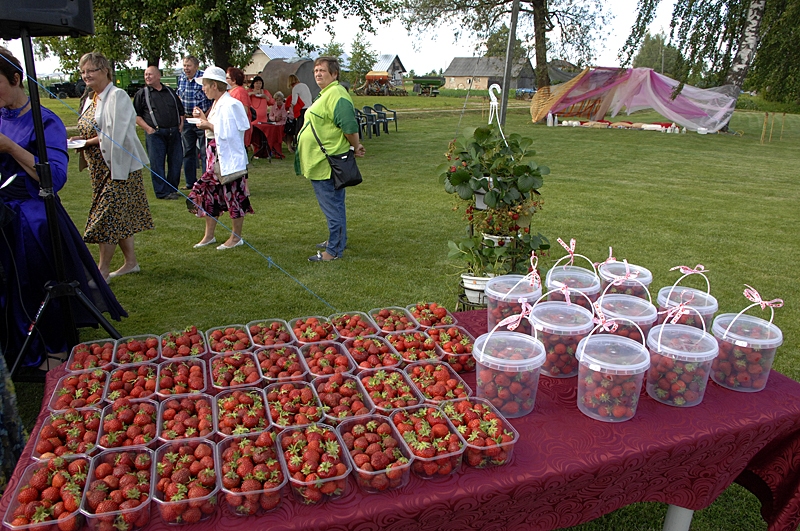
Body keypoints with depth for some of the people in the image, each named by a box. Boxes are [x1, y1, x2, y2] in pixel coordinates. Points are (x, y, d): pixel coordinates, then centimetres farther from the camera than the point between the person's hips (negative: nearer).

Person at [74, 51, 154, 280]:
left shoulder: (117, 96, -11)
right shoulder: (90, 100, 15)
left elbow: (114, 135, -18)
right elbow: (92, 132, 21)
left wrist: (87, 142, -15)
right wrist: (80, 140, 1)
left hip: (117, 166, -9)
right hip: (100, 168, 9)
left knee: (108, 215, -6)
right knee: (119, 217, 12)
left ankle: (103, 269, 2)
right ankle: (131, 261, 21)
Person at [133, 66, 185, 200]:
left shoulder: (170, 92, 18)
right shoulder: (142, 93, 6)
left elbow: (181, 110, 25)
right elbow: (136, 115, 2)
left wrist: (181, 123, 8)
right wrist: (147, 128, -10)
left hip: (174, 132, 4)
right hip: (155, 133, -4)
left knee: (176, 161, 6)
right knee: (157, 164, -3)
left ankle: (172, 189, 19)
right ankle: (162, 192, 3)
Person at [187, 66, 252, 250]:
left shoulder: (229, 105, -16)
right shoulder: (217, 104, 14)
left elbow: (226, 133, -22)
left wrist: (208, 125, -11)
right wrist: (203, 118, 10)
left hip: (230, 159, -10)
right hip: (215, 157, 10)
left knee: (233, 197, 1)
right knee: (208, 194, 12)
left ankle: (236, 237, 14)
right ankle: (209, 235, 22)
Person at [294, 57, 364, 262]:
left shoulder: (336, 95, -17)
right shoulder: (325, 94, 18)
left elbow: (350, 127, -23)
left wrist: (355, 148, -10)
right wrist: (354, 147, 18)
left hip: (328, 163, -11)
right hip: (319, 161, 11)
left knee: (332, 206, -3)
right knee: (332, 205, 20)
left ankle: (333, 250, 4)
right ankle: (336, 240, 34)